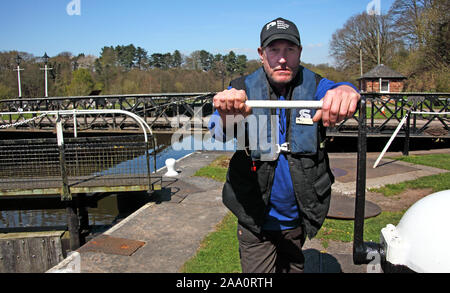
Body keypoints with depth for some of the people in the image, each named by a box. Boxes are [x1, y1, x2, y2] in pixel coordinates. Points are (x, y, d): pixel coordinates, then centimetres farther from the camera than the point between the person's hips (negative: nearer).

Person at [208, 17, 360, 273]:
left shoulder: (314, 86, -6)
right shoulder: (244, 90, -10)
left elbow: (332, 90, -28)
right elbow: (219, 133, -27)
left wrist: (345, 92, -54)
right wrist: (227, 116, -51)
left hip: (298, 218, 3)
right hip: (256, 220, -2)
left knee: (293, 268, 25)